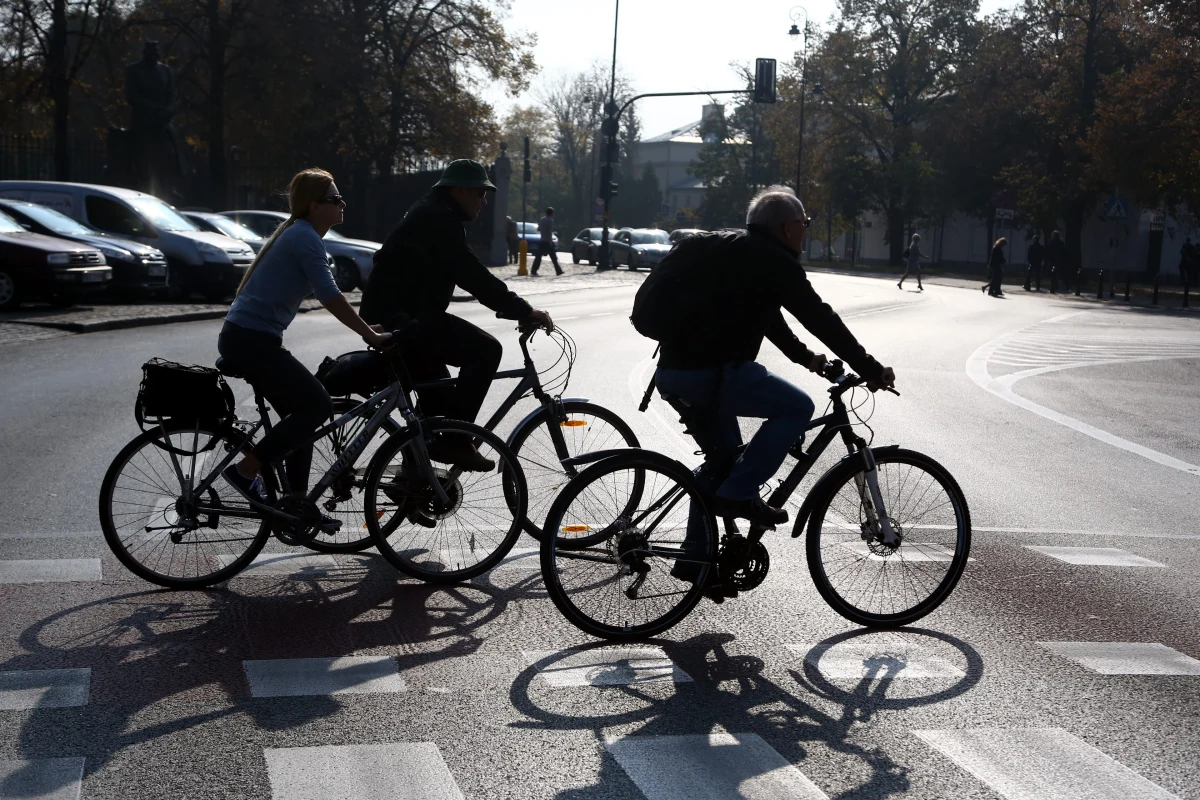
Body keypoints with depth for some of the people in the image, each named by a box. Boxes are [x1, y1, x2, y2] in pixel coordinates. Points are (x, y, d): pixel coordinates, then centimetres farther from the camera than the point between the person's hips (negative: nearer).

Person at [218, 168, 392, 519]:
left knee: (302, 413, 13)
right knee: (318, 405, -11)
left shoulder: (297, 234, 18)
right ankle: (245, 470, -6)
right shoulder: (306, 238, -13)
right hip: (252, 340, -10)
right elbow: (330, 297, -21)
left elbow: (326, 294, 24)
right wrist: (371, 336, -19)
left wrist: (366, 326, 19)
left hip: (244, 338, 10)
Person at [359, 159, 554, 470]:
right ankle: (454, 441, -16)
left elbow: (468, 276, 24)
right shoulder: (438, 219, -13)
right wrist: (525, 311, -19)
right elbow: (473, 276, -21)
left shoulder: (429, 217, 21)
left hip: (390, 319, 11)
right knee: (486, 349, -17)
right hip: (400, 318, -11)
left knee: (439, 392, 25)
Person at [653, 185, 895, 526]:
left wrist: (805, 357, 38)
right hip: (712, 372, -9)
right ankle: (737, 494, -3)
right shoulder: (775, 262, -5)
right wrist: (871, 369, 1)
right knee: (797, 407, 2)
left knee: (722, 464, 25)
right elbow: (821, 319, -5)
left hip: (671, 373, 9)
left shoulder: (729, 252, 23)